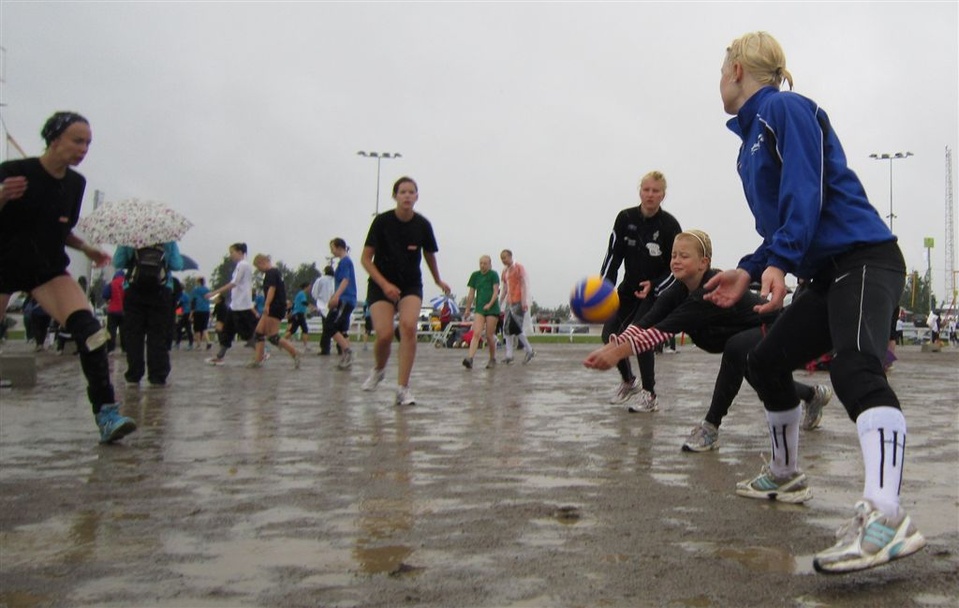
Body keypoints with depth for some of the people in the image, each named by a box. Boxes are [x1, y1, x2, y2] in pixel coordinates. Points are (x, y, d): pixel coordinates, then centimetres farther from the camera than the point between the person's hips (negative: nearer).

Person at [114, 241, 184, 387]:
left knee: (133, 336, 7)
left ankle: (133, 376, 6)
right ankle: (158, 377, 1)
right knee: (158, 336, 2)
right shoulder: (168, 240, 1)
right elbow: (177, 265, -2)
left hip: (134, 293, 1)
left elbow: (117, 262, 0)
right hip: (161, 293, 0)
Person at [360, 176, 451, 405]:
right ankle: (378, 369, 18)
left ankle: (402, 388, -16)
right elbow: (366, 259, -8)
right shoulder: (382, 221, -10)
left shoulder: (422, 225, -4)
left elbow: (429, 255, 14)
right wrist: (385, 285, -18)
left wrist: (438, 281, 26)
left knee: (408, 326, -23)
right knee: (385, 334, -17)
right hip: (381, 285, -1)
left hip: (411, 285, 1)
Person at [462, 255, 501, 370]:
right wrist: (467, 308, 14)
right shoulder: (475, 275, 9)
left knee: (489, 336, 1)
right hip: (479, 309, 3)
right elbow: (471, 293, 14)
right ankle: (470, 358, -24)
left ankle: (493, 359, 20)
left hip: (492, 309, -3)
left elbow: (496, 291, -9)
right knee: (476, 333, -12)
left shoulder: (493, 275, -2)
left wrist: (490, 304, -23)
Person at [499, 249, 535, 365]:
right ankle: (509, 355, 3)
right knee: (507, 328, 1)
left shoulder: (519, 268, -5)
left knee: (516, 327, -12)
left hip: (518, 302, -8)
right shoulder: (504, 271, 17)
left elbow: (525, 285, -11)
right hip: (509, 302, 8)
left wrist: (524, 302, -19)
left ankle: (529, 351, 2)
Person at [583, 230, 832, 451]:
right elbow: (647, 321, -29)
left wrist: (620, 353, -55)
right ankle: (815, 395, 61)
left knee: (736, 347, -39)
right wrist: (611, 347, -45)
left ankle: (711, 428, -27)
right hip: (746, 336, 9)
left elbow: (667, 328, -49)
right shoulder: (680, 289, -17)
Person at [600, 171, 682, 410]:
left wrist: (653, 286, -23)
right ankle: (628, 382, 25)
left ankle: (649, 396, -8)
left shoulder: (669, 225, -15)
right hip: (629, 287, 4)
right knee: (609, 334, 1)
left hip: (656, 289, -4)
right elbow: (613, 255, -8)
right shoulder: (625, 219, -8)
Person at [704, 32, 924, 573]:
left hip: (864, 258, -10)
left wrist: (778, 262, -29)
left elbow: (806, 192, -20)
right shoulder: (752, 138, 21)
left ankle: (885, 518, -47)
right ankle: (787, 476, 32)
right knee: (766, 362, 15)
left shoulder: (784, 108, -6)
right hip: (827, 274, 10)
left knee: (855, 368, -32)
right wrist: (749, 272, 13)